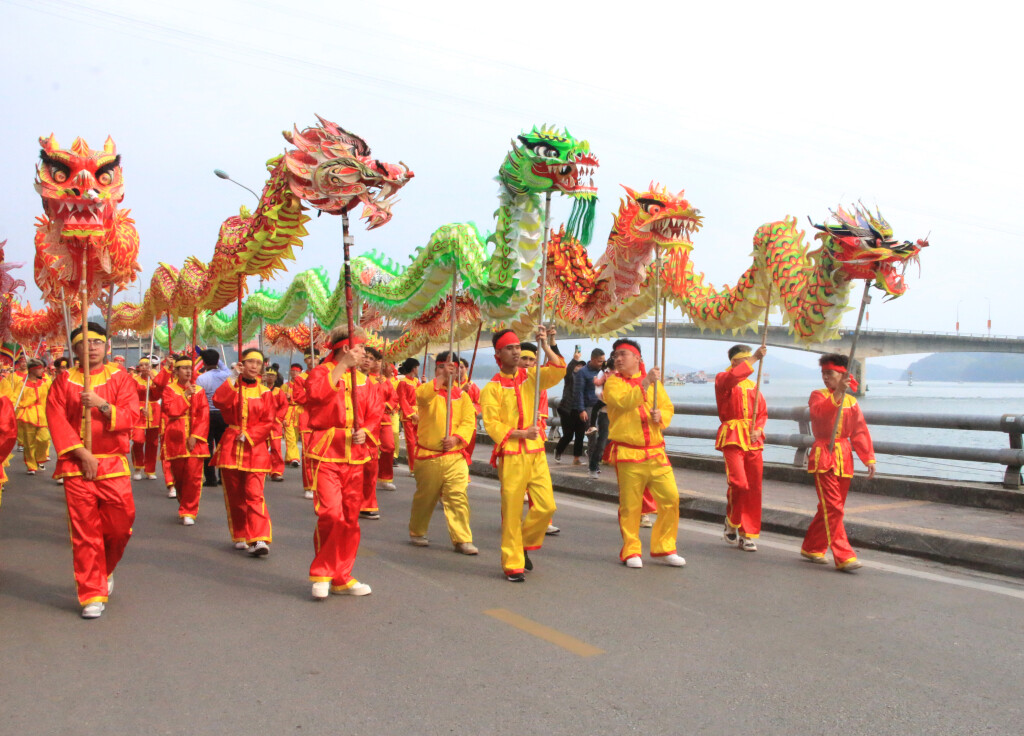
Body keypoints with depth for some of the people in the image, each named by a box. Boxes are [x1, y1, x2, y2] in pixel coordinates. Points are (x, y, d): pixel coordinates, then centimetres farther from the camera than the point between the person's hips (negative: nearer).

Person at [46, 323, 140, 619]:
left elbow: (131, 416, -4)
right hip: (76, 465, 0)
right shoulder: (64, 381, 6)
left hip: (113, 464, 0)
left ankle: (105, 571, 31)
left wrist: (103, 405, -21)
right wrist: (81, 454, -12)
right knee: (84, 532, 1)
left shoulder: (120, 378, 5)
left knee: (120, 525, 1)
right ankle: (92, 595, 10)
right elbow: (56, 420, -3)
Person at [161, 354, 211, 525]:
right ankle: (185, 506, 27)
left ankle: (188, 512, 1)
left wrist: (195, 436, -10)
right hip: (176, 439, 0)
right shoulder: (169, 389, 6)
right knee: (179, 477, 8)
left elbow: (204, 416, 1)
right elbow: (171, 410, -10)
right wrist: (186, 395, -10)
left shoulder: (199, 391, 8)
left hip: (194, 440, 0)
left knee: (193, 477, -7)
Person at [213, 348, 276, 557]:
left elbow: (268, 422, -1)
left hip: (255, 448, -2)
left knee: (254, 494, -13)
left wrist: (248, 435, -12)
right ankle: (240, 537, 21)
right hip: (230, 447, 2)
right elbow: (218, 401, -14)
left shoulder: (265, 393, 4)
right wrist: (233, 380, -18)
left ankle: (259, 540, -18)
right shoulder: (232, 387, 7)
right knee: (235, 495, 8)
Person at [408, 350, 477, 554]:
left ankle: (462, 539, 0)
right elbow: (421, 395, -24)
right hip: (428, 455, -1)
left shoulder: (463, 396, 9)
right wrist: (441, 377, -35)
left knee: (458, 497, -7)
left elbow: (469, 421, 0)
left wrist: (456, 438, -18)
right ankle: (417, 533, 31)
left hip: (455, 455, 1)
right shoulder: (428, 390, 1)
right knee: (425, 496, 11)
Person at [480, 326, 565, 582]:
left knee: (546, 506, 1)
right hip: (510, 456, -4)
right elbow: (491, 424, -8)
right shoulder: (492, 387, -2)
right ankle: (513, 565, 13)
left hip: (536, 453, 4)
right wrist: (521, 433, -19)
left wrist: (545, 346, -16)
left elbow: (558, 371, -7)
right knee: (512, 512, 0)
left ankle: (524, 544, 26)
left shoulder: (531, 376, 9)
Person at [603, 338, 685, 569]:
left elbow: (668, 407, 17)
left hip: (656, 452, 4)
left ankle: (664, 548, 17)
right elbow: (624, 402, -17)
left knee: (671, 499, 1)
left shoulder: (653, 380, 15)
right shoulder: (613, 382, 1)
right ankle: (631, 552, 15)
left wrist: (661, 416, -5)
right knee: (629, 505, 0)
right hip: (627, 453, -4)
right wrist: (645, 383, -23)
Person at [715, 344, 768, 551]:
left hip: (753, 440, 5)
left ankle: (747, 534, 14)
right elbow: (732, 377, -24)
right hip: (732, 438, -5)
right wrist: (754, 359, -25)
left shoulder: (753, 386, 17)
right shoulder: (722, 380, 1)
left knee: (754, 488, 3)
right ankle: (732, 523, 8)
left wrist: (758, 429, -2)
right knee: (739, 482, -18)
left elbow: (762, 412, 17)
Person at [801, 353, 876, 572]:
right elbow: (819, 411, -24)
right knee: (833, 507, -11)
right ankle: (843, 557, -10)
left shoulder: (851, 401, 11)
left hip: (844, 458, 5)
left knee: (830, 508, 11)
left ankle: (811, 548, 25)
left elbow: (860, 431, 11)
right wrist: (838, 392, -33)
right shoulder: (818, 395, -1)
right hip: (823, 457, -5)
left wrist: (869, 458, 5)